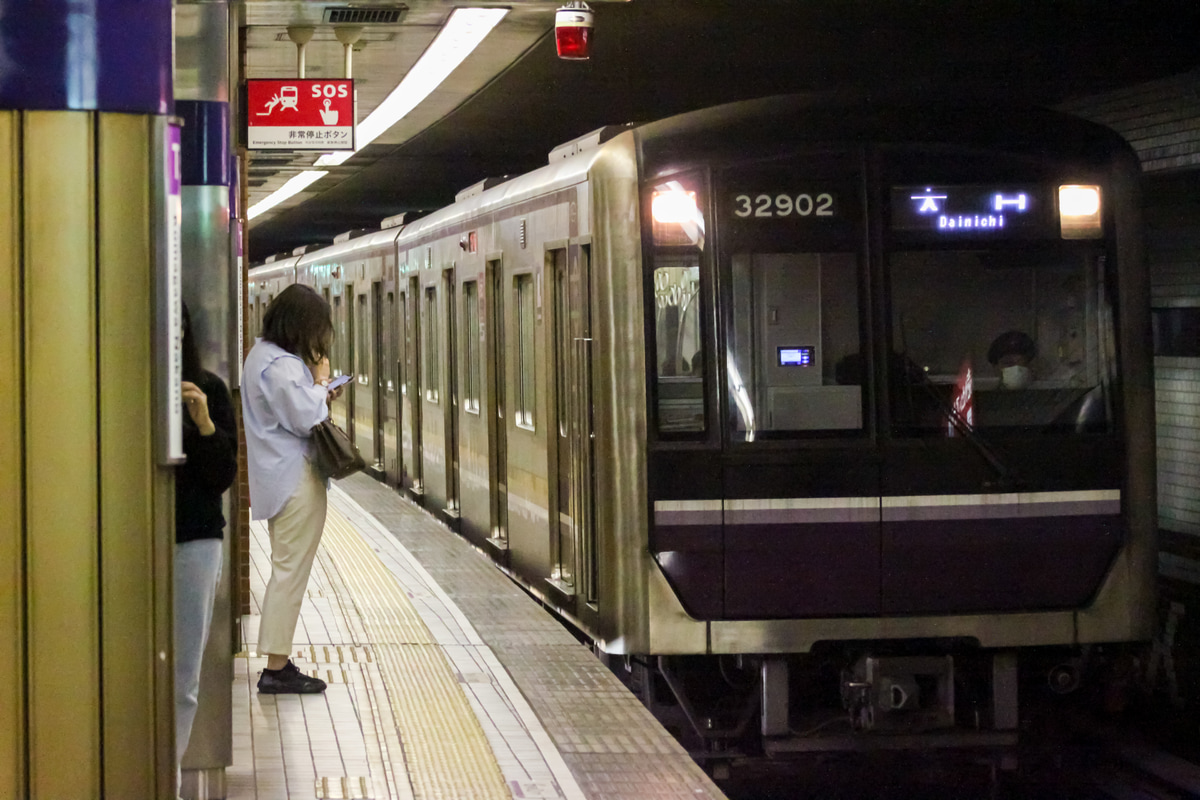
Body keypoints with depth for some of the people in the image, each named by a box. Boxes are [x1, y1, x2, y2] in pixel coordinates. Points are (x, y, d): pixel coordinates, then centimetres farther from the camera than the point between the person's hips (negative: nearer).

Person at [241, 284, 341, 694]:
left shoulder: (263, 354, 13)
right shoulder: (281, 365, -20)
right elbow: (305, 420, -21)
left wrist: (318, 395, 10)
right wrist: (320, 381, -7)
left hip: (281, 478, 11)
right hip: (296, 480, -11)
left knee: (286, 572, 16)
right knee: (290, 572, -6)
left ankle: (277, 663, 20)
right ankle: (276, 668, -3)